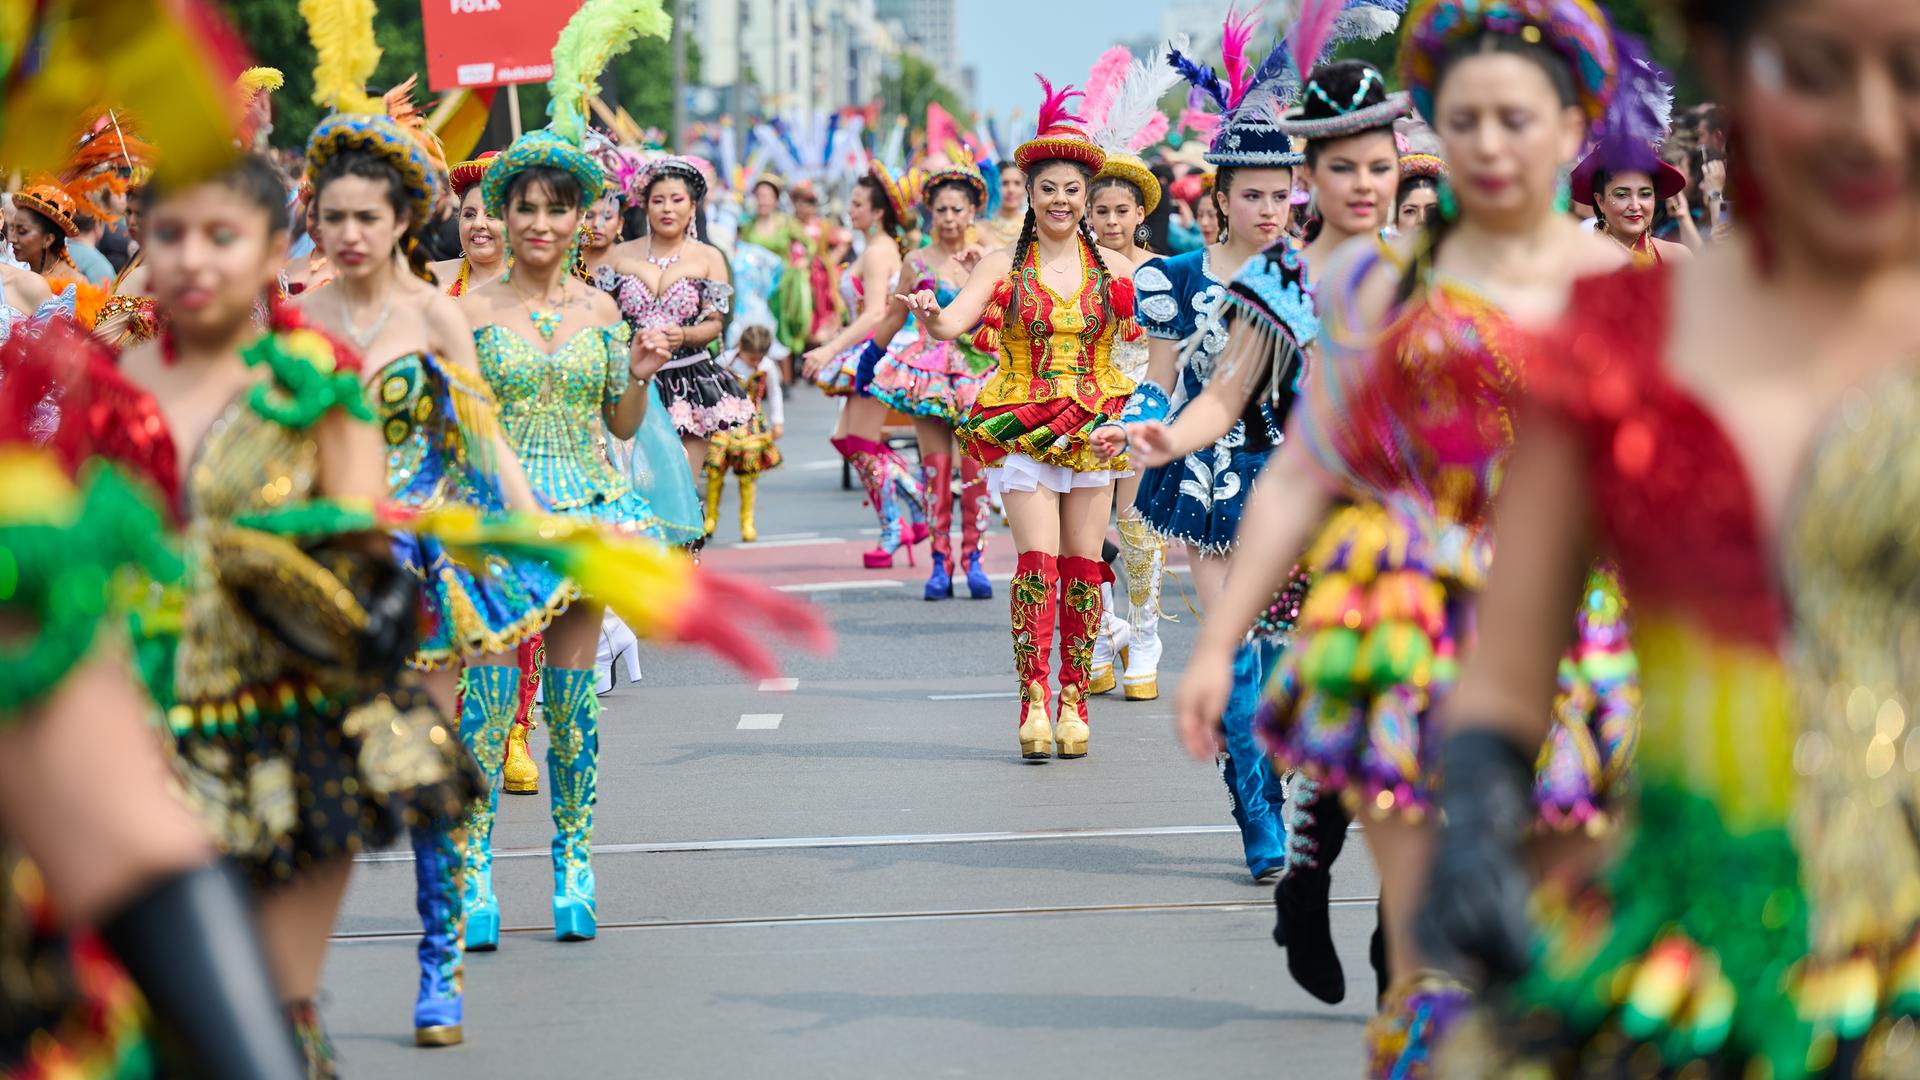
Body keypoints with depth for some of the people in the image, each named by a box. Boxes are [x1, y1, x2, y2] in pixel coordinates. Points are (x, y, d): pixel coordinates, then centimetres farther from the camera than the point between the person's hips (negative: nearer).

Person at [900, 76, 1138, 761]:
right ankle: (1033, 701, -14)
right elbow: (953, 322, -13)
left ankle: (1074, 700, 9)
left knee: (1082, 566, 2)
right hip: (1022, 428, -2)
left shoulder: (1113, 268, 6)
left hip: (1094, 431, 2)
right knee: (1037, 561, -12)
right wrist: (929, 315, -33)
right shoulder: (1004, 267, 1)